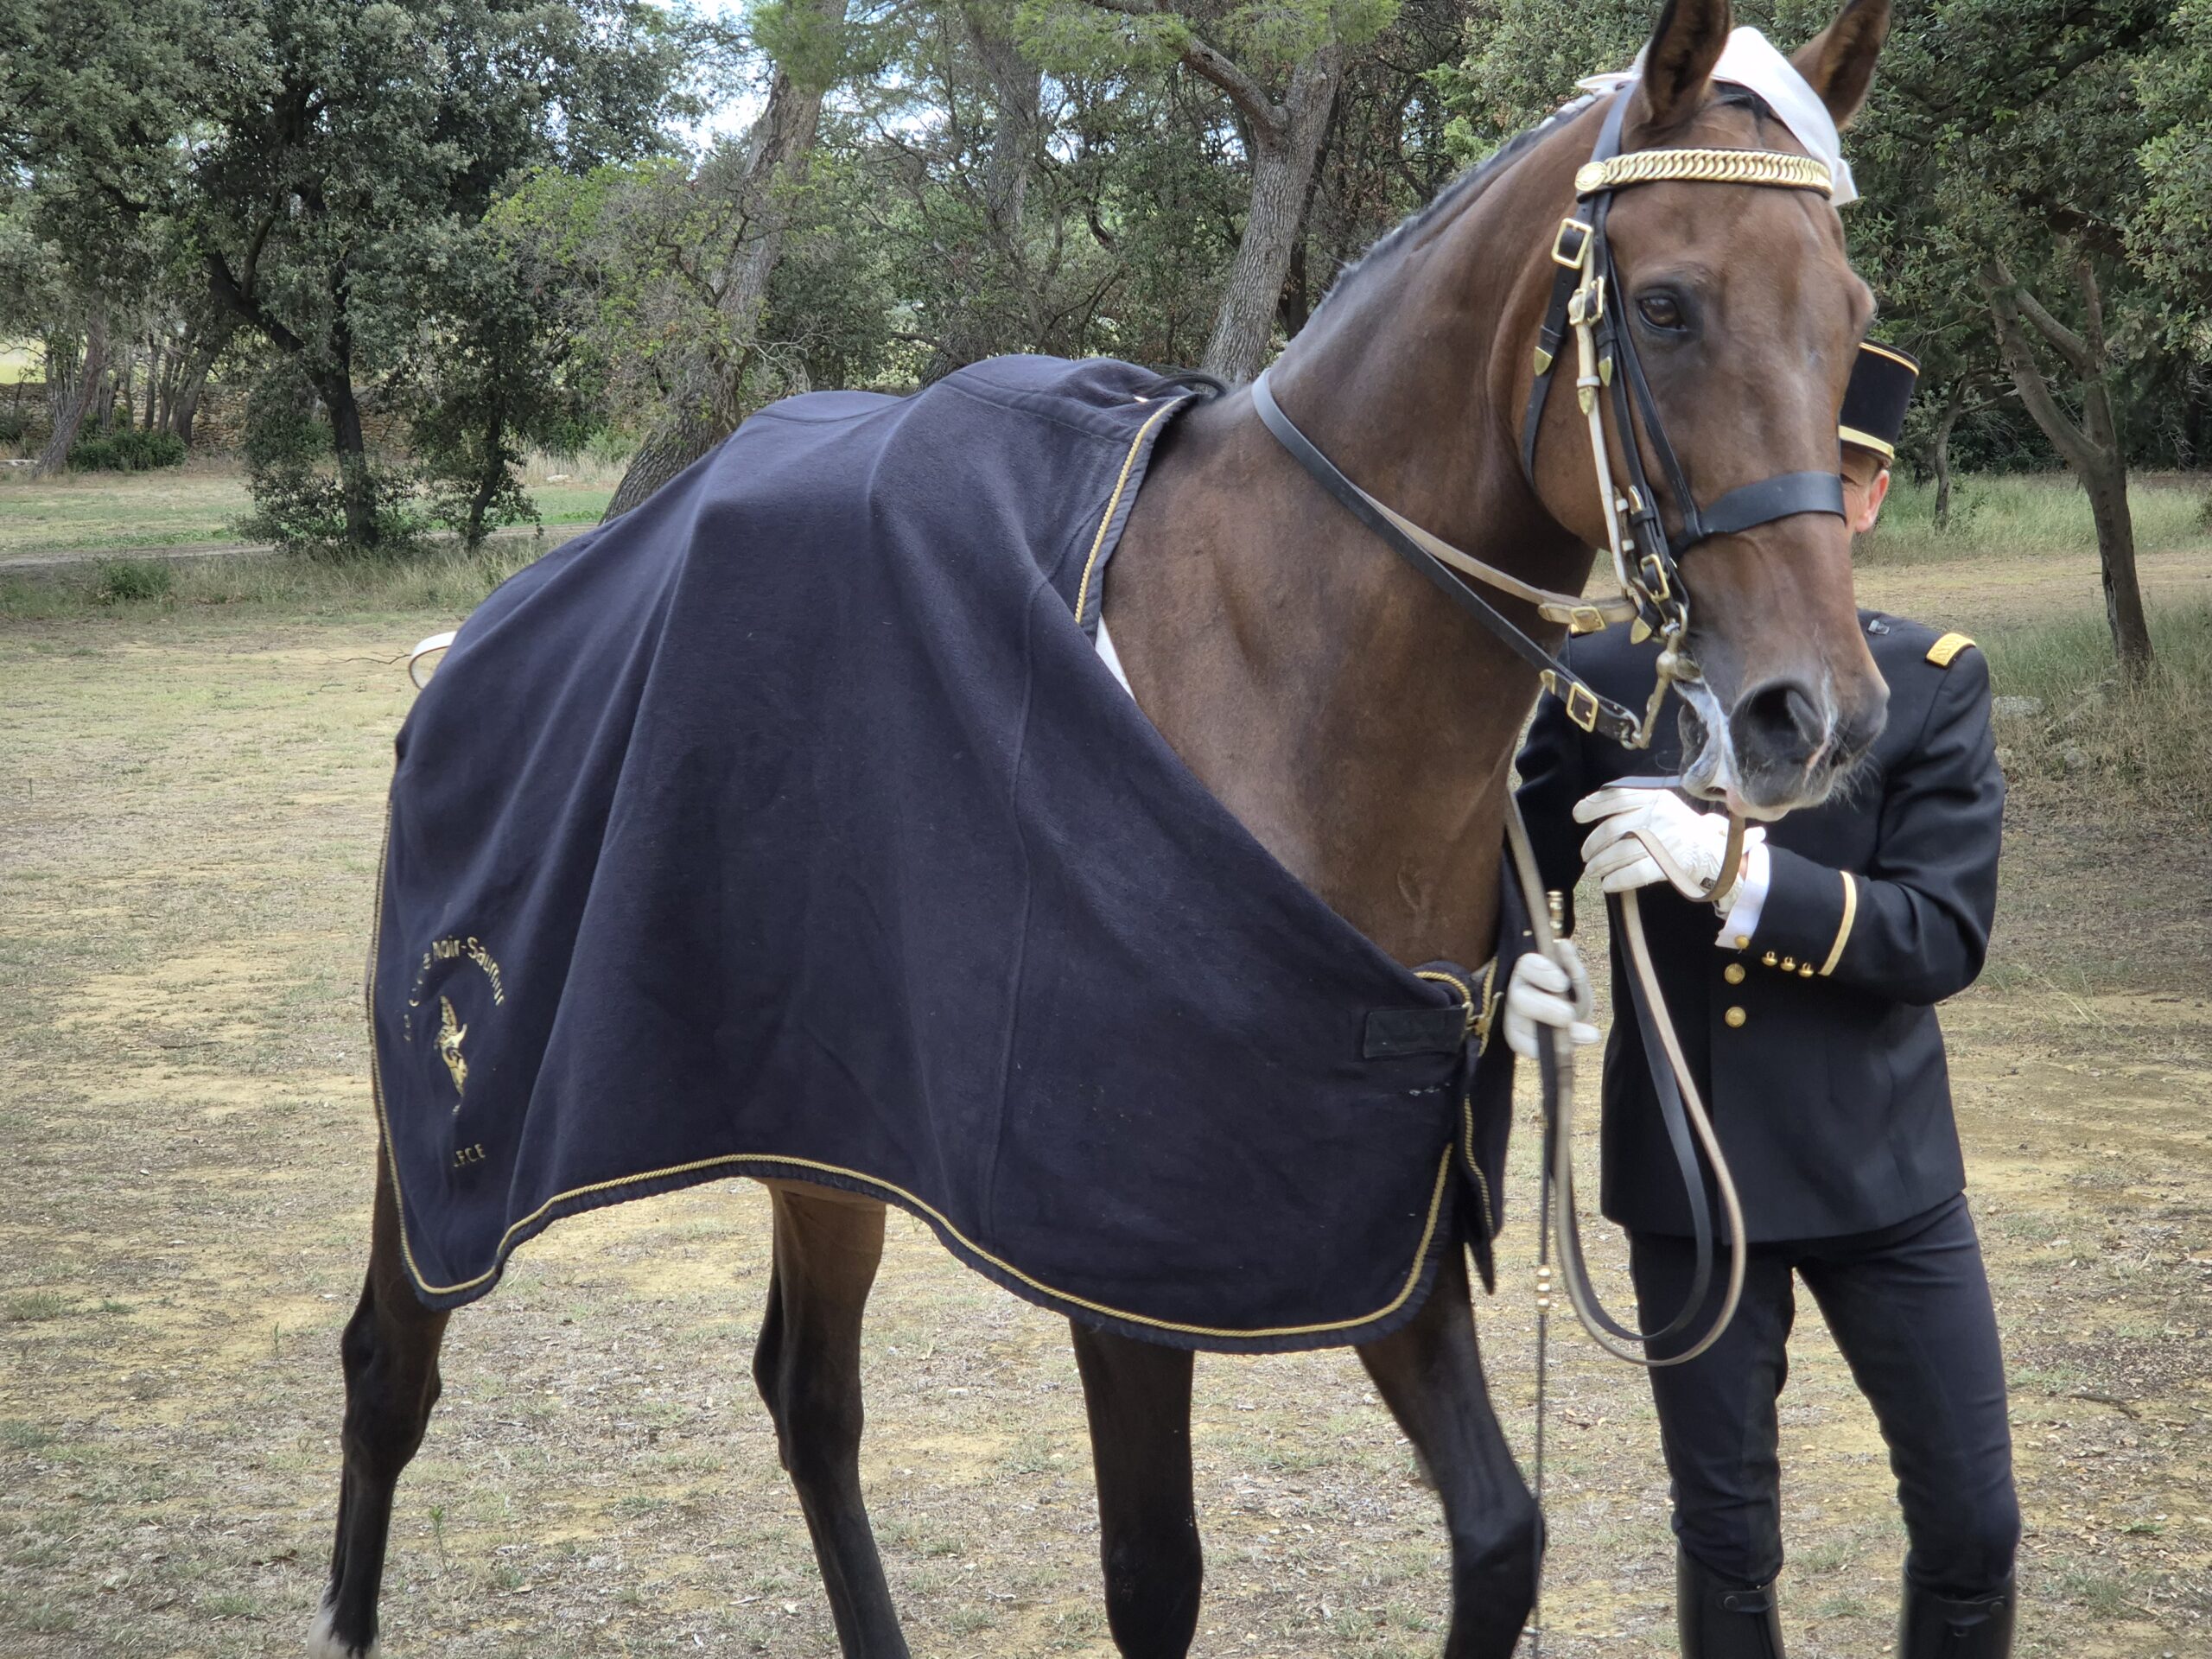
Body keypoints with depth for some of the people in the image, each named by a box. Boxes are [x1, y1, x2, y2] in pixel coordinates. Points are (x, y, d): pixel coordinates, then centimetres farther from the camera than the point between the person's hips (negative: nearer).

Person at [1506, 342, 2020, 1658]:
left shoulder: (1933, 683, -6)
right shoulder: (1602, 679, -2)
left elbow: (1945, 938, -15)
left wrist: (1733, 867, -29)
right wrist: (1507, 970, -18)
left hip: (1883, 1168, -1)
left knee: (1974, 1530, 8)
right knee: (1727, 1538, 12)